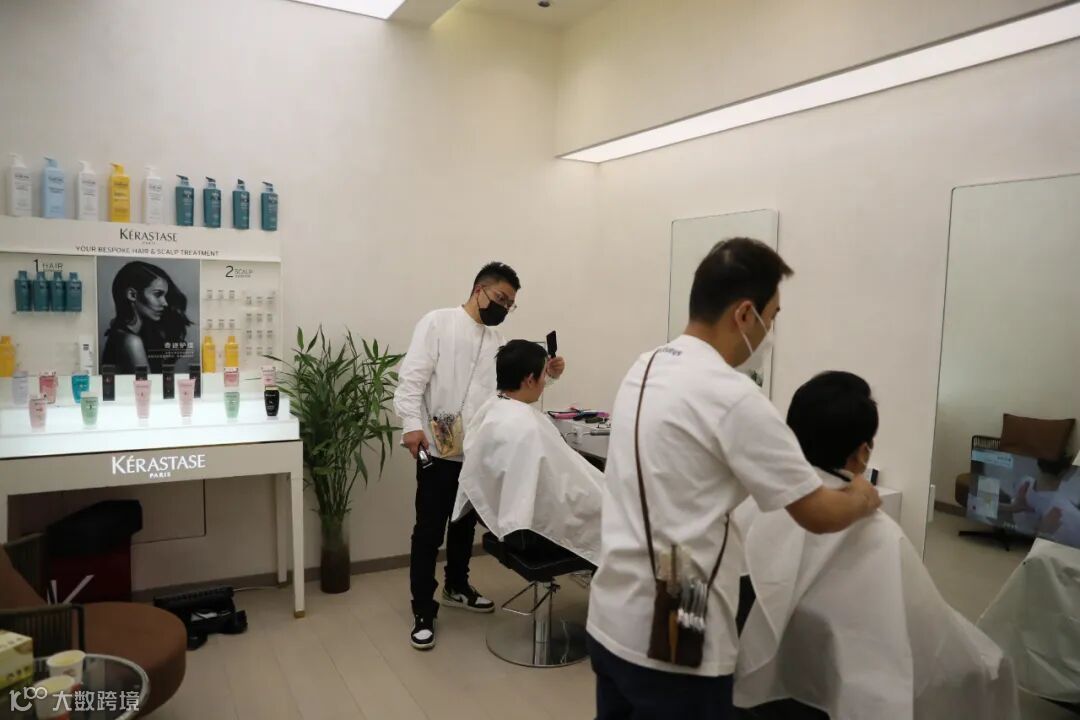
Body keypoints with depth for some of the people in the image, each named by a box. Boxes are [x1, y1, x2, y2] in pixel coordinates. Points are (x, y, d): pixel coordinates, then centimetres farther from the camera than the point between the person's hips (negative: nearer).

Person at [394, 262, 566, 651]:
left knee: (465, 526, 20)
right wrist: (412, 424, -24)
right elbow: (412, 377, -13)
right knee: (429, 532, 2)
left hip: (478, 452, 7)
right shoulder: (437, 322, -5)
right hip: (438, 450, -6)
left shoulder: (496, 340, 14)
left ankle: (456, 587, 40)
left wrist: (545, 374, -7)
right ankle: (423, 613, 13)